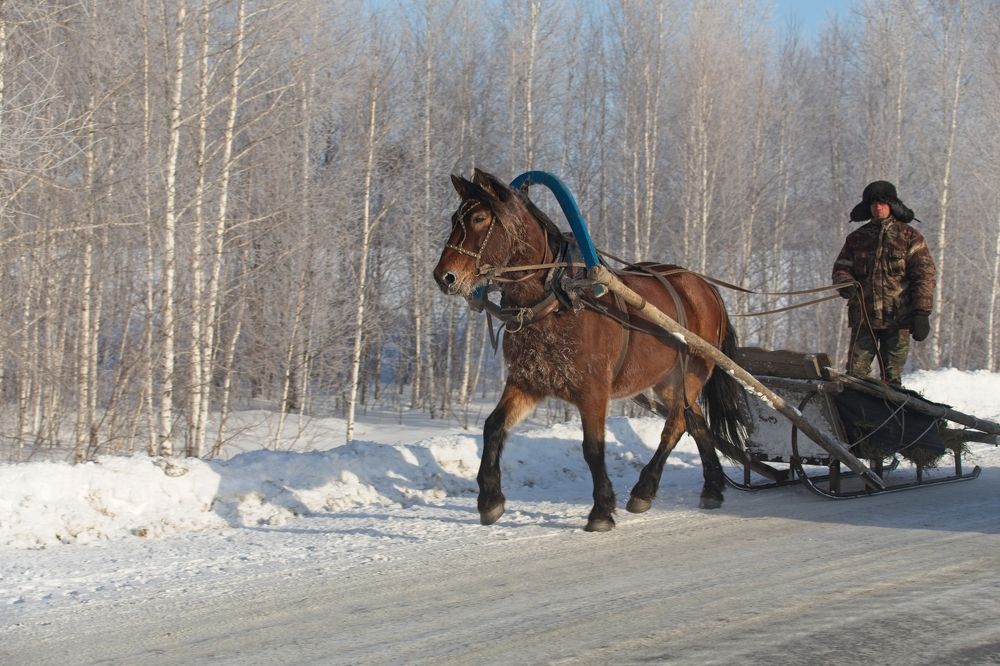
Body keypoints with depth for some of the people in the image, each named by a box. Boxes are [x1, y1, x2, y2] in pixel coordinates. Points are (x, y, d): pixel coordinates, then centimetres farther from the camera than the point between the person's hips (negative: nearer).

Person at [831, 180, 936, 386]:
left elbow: (924, 275, 0)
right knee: (855, 373, -4)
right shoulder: (857, 238, 15)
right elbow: (841, 268, 19)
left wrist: (922, 312, -10)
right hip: (863, 317, 2)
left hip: (897, 318, -2)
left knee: (892, 377, 0)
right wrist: (846, 285, -6)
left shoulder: (909, 236, 5)